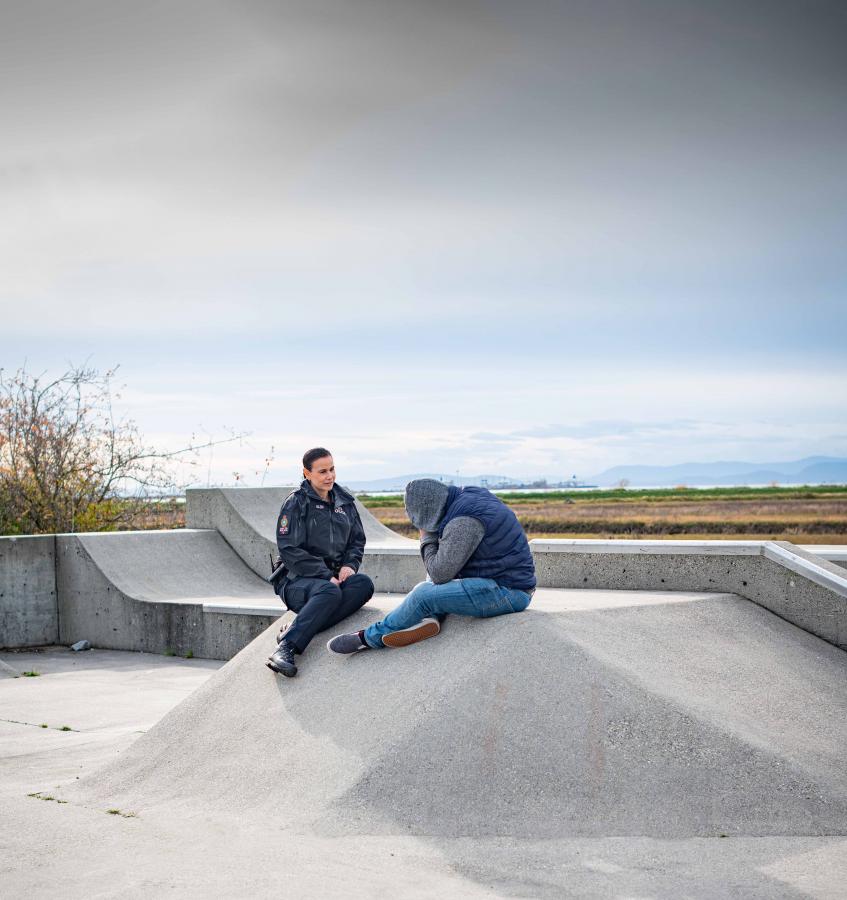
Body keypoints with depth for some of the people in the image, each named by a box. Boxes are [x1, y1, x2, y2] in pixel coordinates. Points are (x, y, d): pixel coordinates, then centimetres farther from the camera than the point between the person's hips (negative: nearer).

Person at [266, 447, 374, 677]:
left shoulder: (345, 502, 16)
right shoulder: (296, 503, -3)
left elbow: (357, 540, 21)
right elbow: (289, 550, -10)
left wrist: (350, 565, -2)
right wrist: (325, 576, -18)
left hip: (333, 577, 6)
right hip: (296, 580, -5)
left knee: (364, 583, -28)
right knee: (330, 592, -38)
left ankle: (298, 630, -36)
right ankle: (286, 646, -42)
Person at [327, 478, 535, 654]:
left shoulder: (464, 521, -21)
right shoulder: (468, 497, 9)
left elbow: (440, 573, -16)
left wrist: (427, 540, -2)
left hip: (507, 592, -10)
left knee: (424, 595, -15)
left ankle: (371, 637, 1)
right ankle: (429, 619, -6)